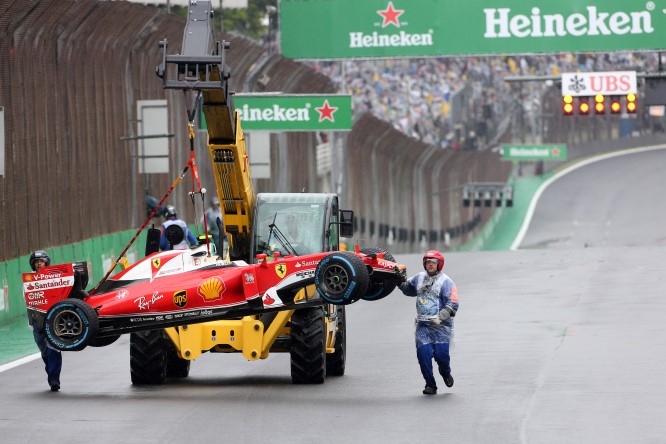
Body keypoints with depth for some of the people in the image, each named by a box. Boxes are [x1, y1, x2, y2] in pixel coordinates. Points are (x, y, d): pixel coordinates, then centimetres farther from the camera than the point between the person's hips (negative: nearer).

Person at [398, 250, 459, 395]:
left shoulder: (446, 282, -4)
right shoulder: (419, 278, 13)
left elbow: (452, 305, -11)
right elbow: (408, 289, 33)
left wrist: (440, 317, -24)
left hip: (441, 326, -4)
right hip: (422, 326, 4)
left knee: (441, 353, -10)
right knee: (423, 353, -8)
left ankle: (446, 373, 25)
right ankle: (430, 385, 6)